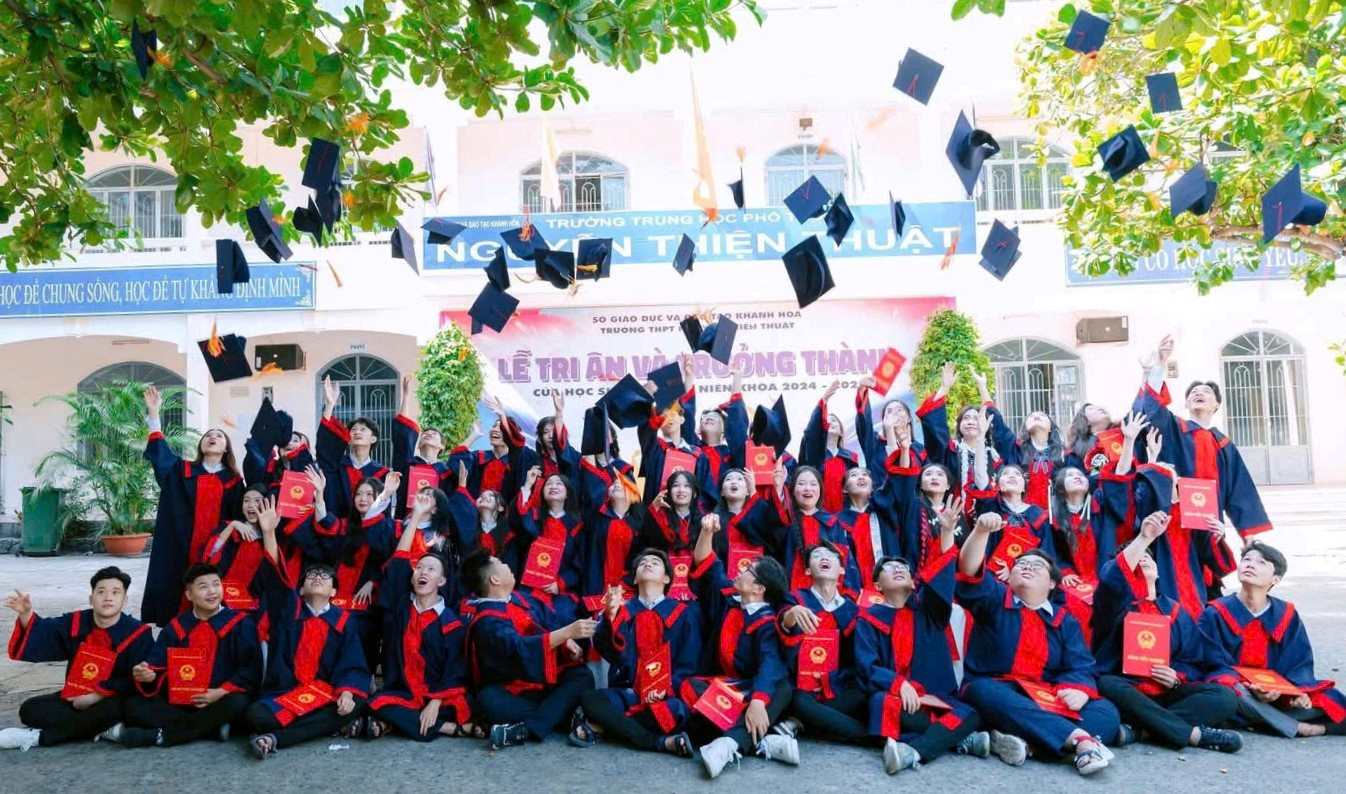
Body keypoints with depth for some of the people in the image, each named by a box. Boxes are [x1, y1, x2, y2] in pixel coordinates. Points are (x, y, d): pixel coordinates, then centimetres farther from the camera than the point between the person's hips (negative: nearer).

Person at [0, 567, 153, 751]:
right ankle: (104, 729, -25)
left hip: (109, 701, -5)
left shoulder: (139, 634, -14)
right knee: (31, 709, -15)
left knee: (113, 710, -37)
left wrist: (97, 696, -19)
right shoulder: (75, 623, 1)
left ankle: (39, 736, -22)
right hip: (73, 699, 5)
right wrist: (26, 615, -25)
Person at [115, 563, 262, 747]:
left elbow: (251, 670, -6)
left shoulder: (241, 623, -1)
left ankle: (157, 735, -25)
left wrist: (221, 692, -18)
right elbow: (158, 668, 2)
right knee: (133, 705, -17)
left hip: (218, 701, -3)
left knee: (237, 703, -35)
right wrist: (148, 676, -21)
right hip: (179, 702, 4)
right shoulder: (175, 627, 10)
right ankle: (213, 727, -25)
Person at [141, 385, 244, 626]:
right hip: (181, 545, 0)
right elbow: (159, 450, -1)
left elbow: (238, 515, 9)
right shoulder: (183, 470, 10)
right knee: (176, 590, -3)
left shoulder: (233, 480, 9)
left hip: (217, 548, 0)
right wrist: (153, 413, -9)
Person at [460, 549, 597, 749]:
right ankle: (563, 715, -31)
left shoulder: (520, 597, 7)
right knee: (489, 700, -36)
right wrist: (567, 632, -36)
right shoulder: (487, 621, -16)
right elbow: (521, 648, -30)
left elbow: (552, 620, 12)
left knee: (582, 676, -21)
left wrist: (567, 641, -10)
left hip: (545, 679, 6)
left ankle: (525, 729, -33)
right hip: (512, 691, -6)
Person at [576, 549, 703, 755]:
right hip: (627, 693, 2)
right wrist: (611, 616, -23)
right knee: (590, 699, -29)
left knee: (677, 711, -35)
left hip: (667, 696, -1)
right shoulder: (622, 609, 11)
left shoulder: (685, 613, 9)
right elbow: (611, 653, -6)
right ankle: (663, 742, -28)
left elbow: (689, 663, 5)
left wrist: (667, 690, -12)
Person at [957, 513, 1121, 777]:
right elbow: (970, 571, -13)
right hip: (995, 689, -4)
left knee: (1106, 713, -18)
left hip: (1048, 700, 4)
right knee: (986, 693, -38)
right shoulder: (994, 600, 6)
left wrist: (1078, 690, -20)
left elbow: (1080, 667, 4)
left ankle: (1028, 742, -39)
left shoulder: (1065, 621, 15)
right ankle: (1080, 739, -42)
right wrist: (981, 531, -29)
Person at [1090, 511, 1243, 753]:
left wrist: (1177, 677, -7)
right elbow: (1111, 580, -19)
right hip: (1126, 689, -4)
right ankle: (1195, 733, -29)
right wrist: (1144, 537, -25)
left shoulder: (1174, 611, 19)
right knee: (1107, 687, -37)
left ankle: (1137, 726, -29)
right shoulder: (1116, 604, 7)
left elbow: (1197, 662, 17)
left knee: (1225, 698, -18)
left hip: (1166, 693, 4)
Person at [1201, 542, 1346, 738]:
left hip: (1275, 695, 3)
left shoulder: (1287, 615, 5)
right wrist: (1250, 688, -26)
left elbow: (1300, 663, 6)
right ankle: (1296, 727, -26)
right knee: (1230, 692, -37)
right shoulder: (1215, 614, -5)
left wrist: (1300, 691, -16)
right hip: (1237, 688, -3)